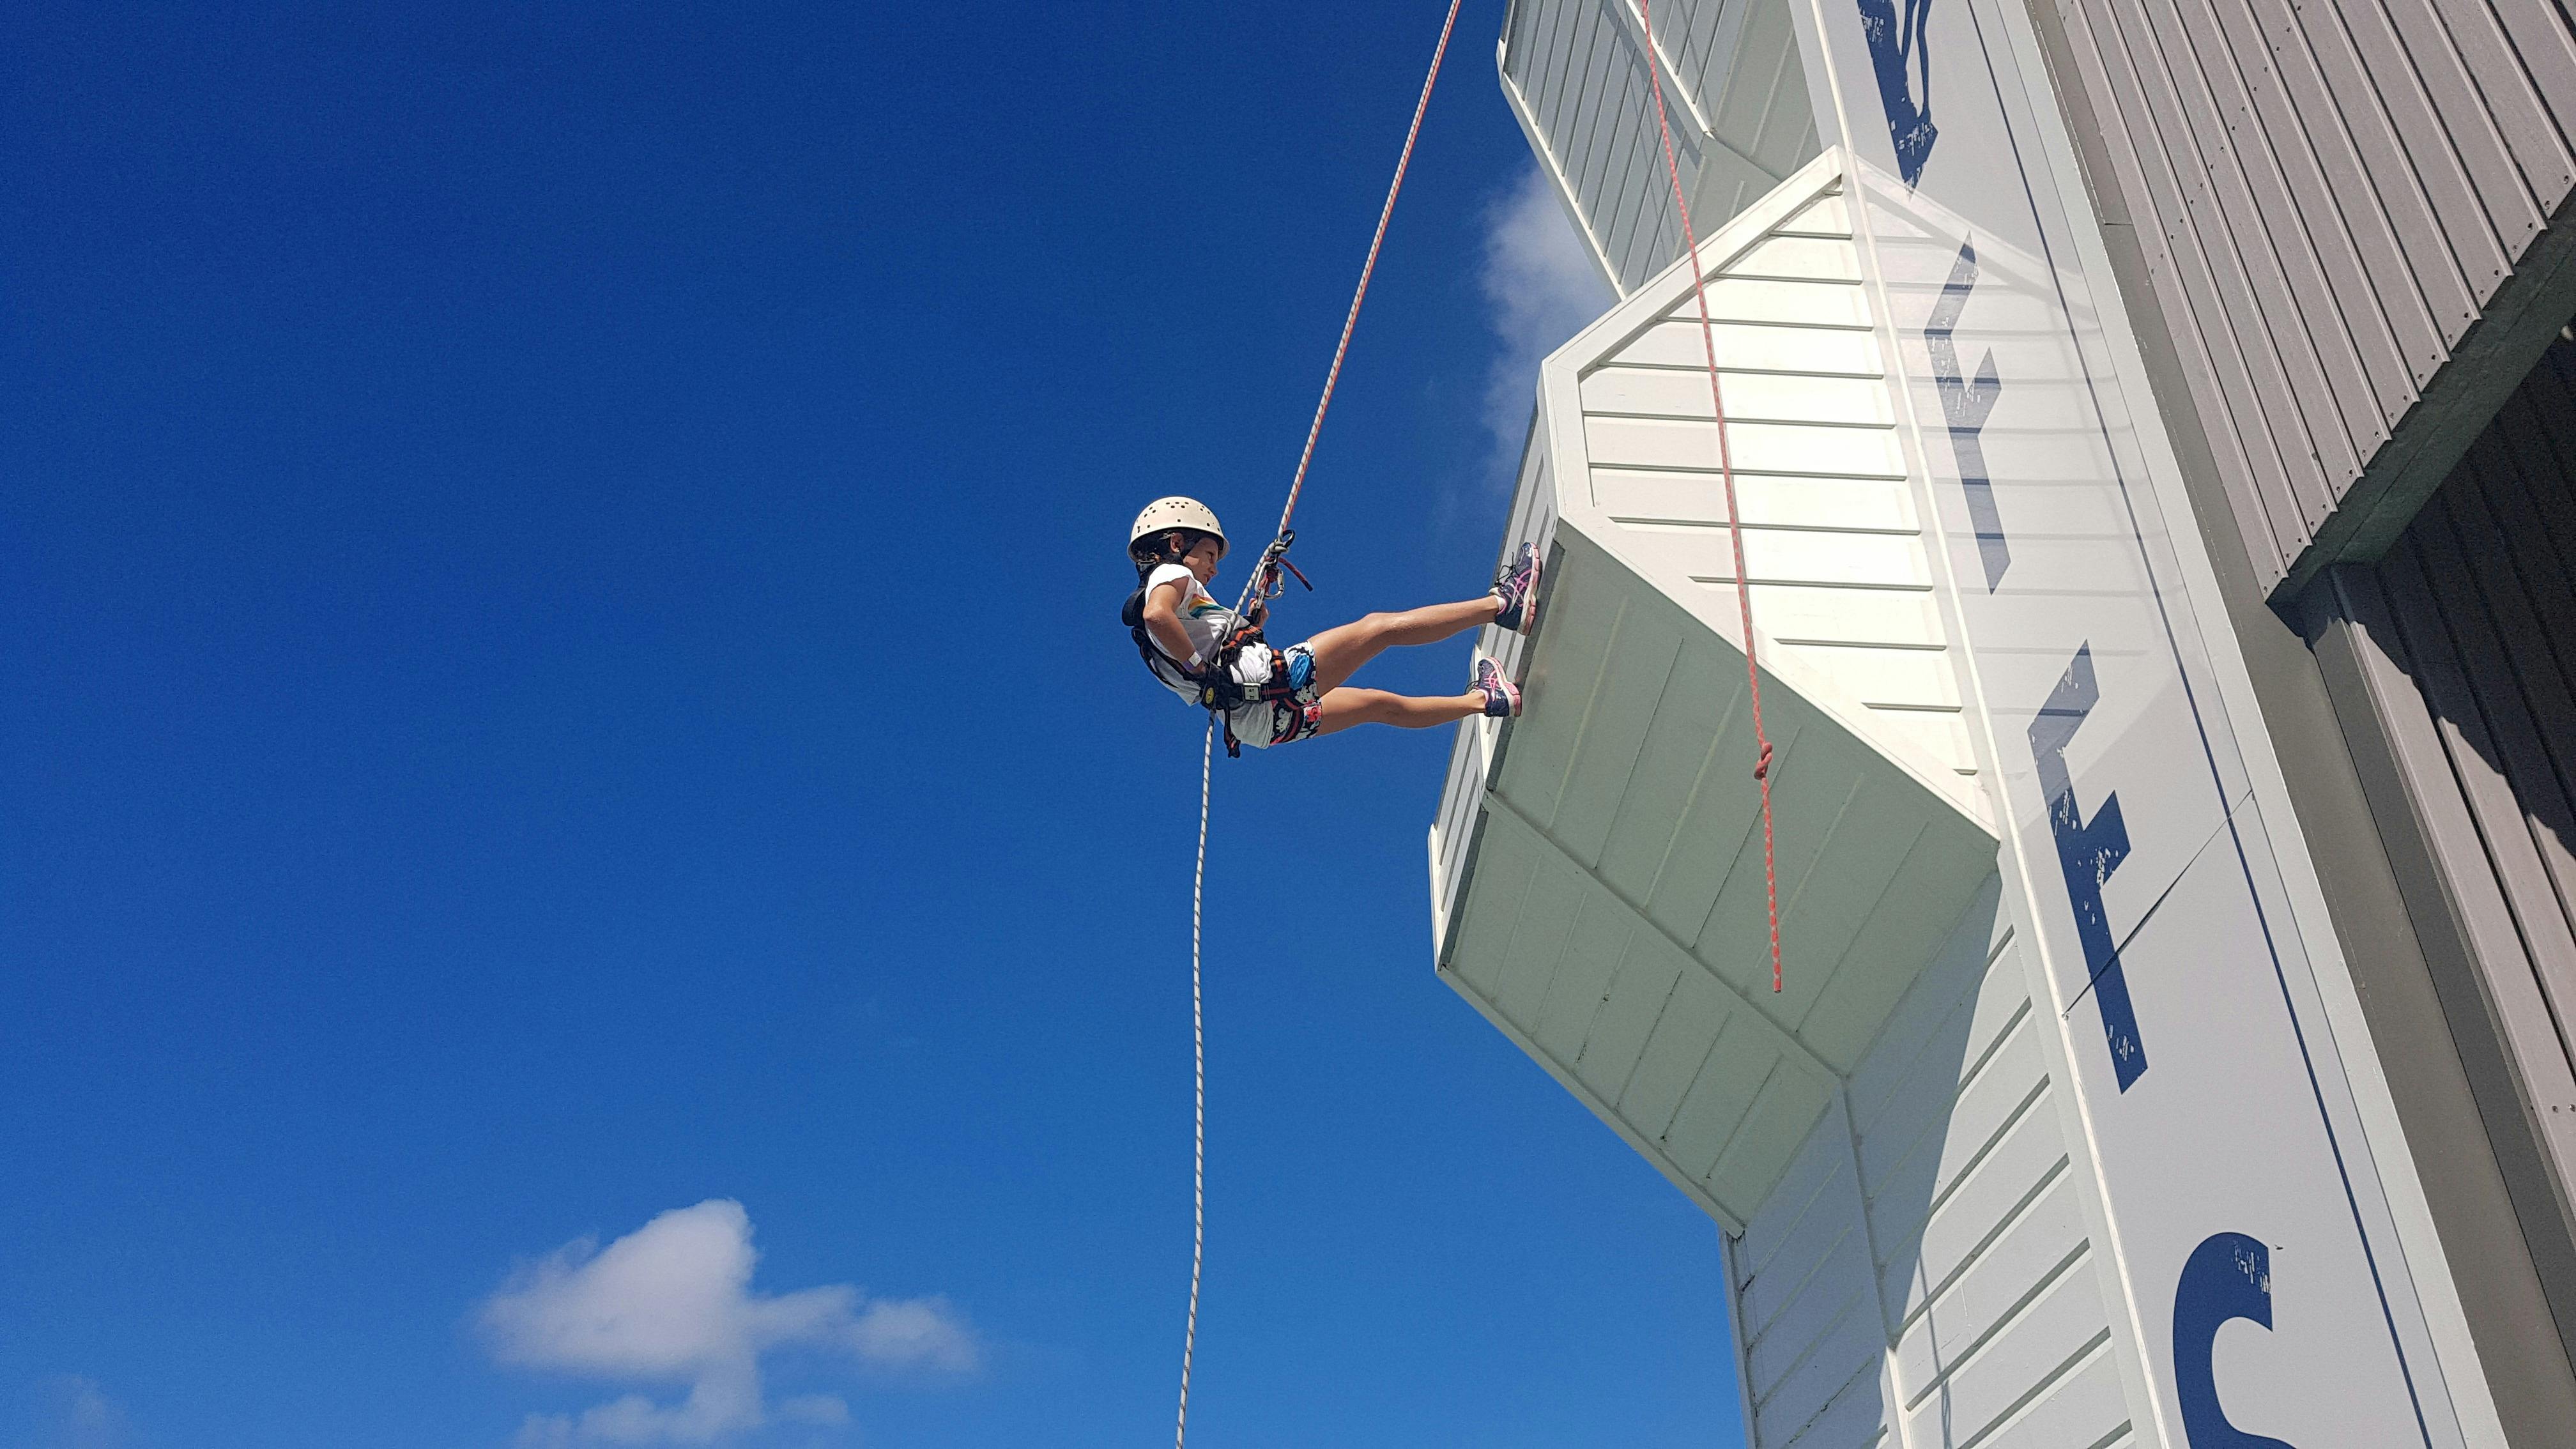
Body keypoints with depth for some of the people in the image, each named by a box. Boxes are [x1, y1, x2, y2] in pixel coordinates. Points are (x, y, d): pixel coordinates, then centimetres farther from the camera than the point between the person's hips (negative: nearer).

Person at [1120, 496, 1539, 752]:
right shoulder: (1172, 573, -1)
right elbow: (1157, 614, -24)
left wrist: (1247, 626, 27)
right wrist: (1200, 666, -18)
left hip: (1260, 724, 10)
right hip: (1270, 679, -10)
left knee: (1381, 705, 23)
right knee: (1382, 626, -3)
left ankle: (1483, 701, 36)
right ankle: (1503, 604, 1)